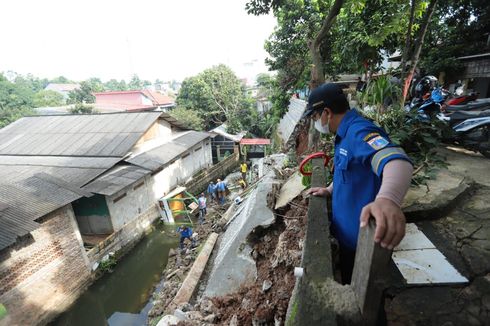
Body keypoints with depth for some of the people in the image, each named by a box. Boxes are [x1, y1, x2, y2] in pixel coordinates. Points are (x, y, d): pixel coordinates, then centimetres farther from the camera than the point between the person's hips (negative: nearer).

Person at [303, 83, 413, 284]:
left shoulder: (359, 131, -28)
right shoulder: (346, 134, 6)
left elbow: (398, 161, -48)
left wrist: (387, 199, -66)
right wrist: (330, 190, 9)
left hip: (360, 237, -9)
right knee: (348, 281, 31)